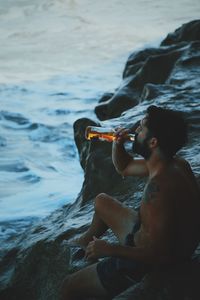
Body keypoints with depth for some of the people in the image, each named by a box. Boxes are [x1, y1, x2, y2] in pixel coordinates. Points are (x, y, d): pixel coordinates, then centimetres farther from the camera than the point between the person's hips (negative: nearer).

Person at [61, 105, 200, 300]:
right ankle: (85, 241, 53)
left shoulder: (159, 186, -36)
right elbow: (124, 167, 14)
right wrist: (118, 143, -7)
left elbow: (158, 254, -36)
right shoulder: (174, 164, -5)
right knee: (101, 202, 26)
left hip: (147, 266, -10)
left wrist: (109, 250, -24)